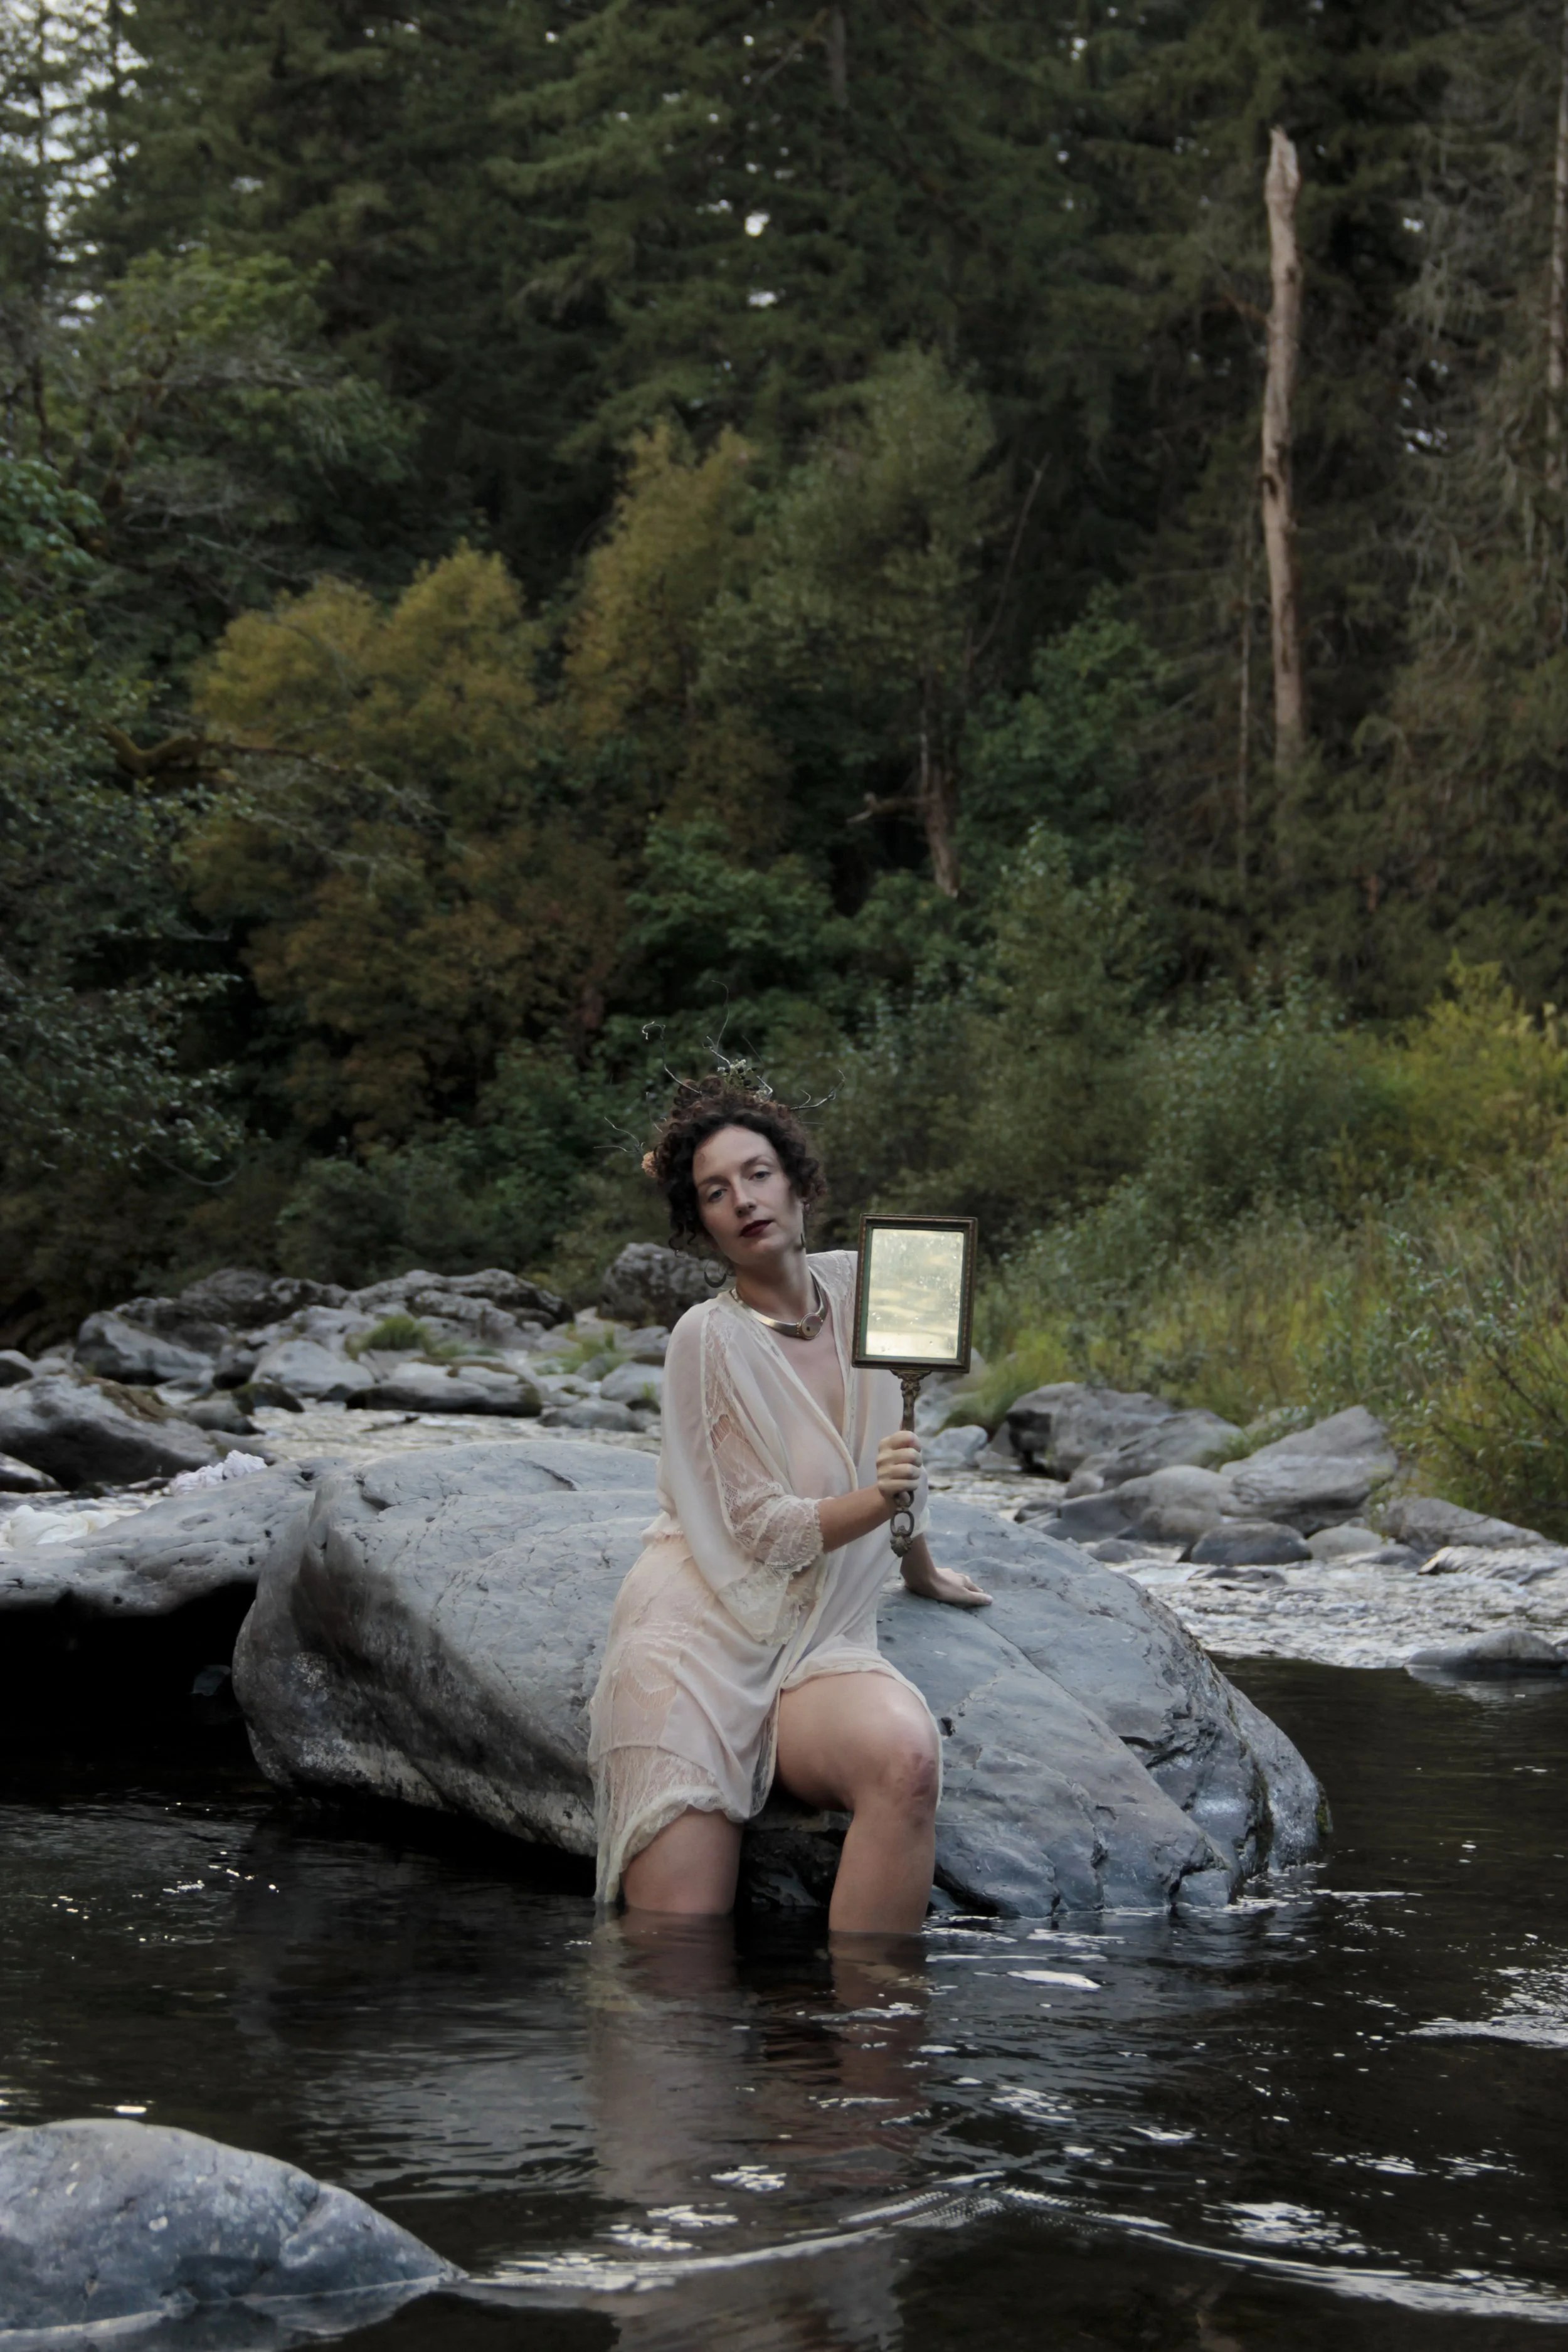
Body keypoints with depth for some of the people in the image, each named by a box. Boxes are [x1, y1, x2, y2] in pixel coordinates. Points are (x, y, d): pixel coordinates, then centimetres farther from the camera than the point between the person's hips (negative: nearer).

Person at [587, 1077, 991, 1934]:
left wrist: (921, 1568, 37)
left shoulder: (854, 1284, 9)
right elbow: (764, 1530, -9)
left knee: (905, 1754, -33)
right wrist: (880, 1499, -25)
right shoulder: (709, 1337, -7)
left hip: (818, 1649, 4)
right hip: (698, 1638, -4)